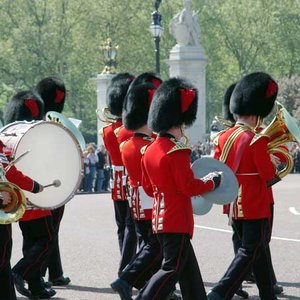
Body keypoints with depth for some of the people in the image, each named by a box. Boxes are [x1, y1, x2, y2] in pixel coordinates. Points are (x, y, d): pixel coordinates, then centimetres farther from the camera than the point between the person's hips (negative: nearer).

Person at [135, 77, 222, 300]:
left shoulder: (150, 151, 9)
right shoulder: (178, 152, -17)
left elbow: (149, 188, 16)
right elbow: (189, 187, -17)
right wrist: (213, 181, -4)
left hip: (159, 220, 9)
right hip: (177, 220, -9)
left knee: (189, 269, 16)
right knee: (172, 269, -5)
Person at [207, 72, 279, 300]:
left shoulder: (224, 137, 3)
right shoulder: (257, 141, -17)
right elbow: (269, 174, -14)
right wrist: (272, 161, 4)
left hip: (234, 206, 8)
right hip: (255, 207, -8)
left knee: (257, 251, 17)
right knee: (249, 253, -3)